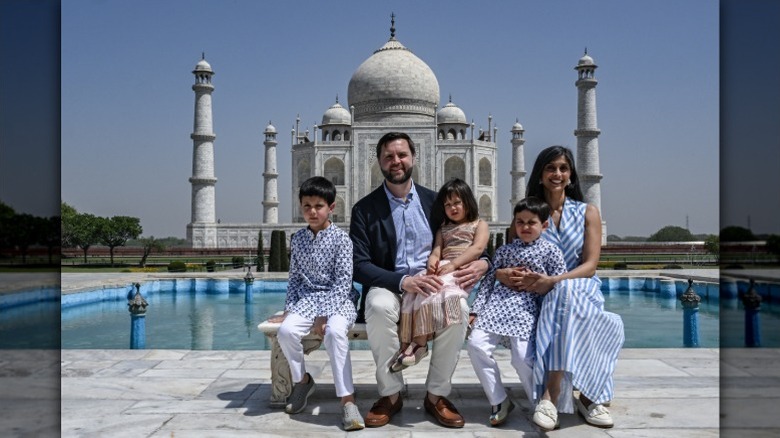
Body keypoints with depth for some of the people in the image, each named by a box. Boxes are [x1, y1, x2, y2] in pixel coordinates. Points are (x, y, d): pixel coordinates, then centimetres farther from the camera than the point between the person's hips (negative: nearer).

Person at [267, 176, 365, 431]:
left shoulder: (341, 238, -6)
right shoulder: (298, 239, 10)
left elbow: (343, 281, -12)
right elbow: (295, 278, 15)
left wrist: (325, 315, -20)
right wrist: (288, 309, 5)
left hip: (338, 299, -4)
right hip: (308, 298, 4)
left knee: (335, 332, -35)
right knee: (286, 331, -24)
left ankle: (347, 400, -27)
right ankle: (301, 380, 5)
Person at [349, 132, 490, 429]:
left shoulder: (435, 200, 9)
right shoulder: (364, 209, 2)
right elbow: (359, 266, -7)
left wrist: (483, 263, -13)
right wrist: (403, 281, -24)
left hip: (432, 283, 2)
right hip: (389, 286, -1)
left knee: (458, 306, -31)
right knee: (380, 307, -36)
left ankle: (436, 395, -12)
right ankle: (390, 395, -14)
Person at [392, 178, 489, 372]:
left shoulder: (480, 224, 16)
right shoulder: (443, 229, 32)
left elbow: (478, 248, -3)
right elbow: (437, 250, 16)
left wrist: (453, 264, -17)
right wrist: (432, 262, -11)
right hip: (441, 270, 5)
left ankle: (419, 342, -32)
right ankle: (407, 342, -33)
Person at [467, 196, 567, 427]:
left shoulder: (551, 251, 6)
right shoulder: (504, 250, 14)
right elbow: (489, 280, 12)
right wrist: (475, 310, 6)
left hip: (527, 310, -3)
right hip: (497, 305, 3)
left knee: (523, 358, -19)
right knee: (476, 344, -15)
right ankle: (499, 401, 0)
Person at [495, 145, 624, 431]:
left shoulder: (588, 213, 8)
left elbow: (590, 266, -4)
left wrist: (553, 282, -21)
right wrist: (503, 273, -18)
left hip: (582, 288, 0)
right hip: (543, 296, 1)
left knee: (565, 293, -39)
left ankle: (551, 395, -44)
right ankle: (588, 395, -31)